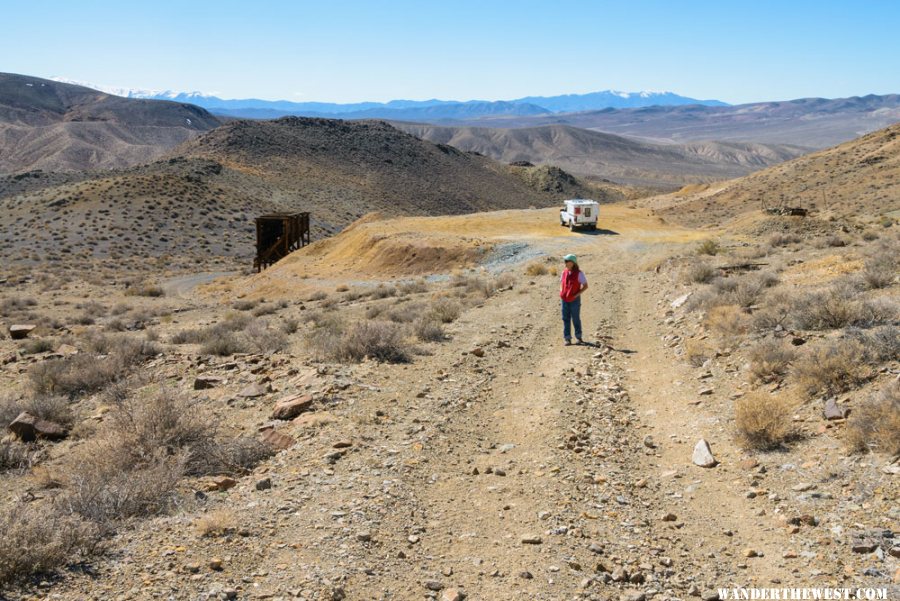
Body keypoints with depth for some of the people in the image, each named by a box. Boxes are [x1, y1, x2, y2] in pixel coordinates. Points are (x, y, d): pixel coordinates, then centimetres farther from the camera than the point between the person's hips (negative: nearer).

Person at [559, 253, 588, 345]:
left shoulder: (579, 273, -10)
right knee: (566, 319, 3)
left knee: (576, 319, 5)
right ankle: (568, 339, 7)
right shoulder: (564, 272, 5)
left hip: (574, 300, -4)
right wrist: (561, 292, 3)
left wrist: (577, 295, -14)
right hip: (565, 300, 4)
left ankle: (579, 337, 20)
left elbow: (585, 286, -7)